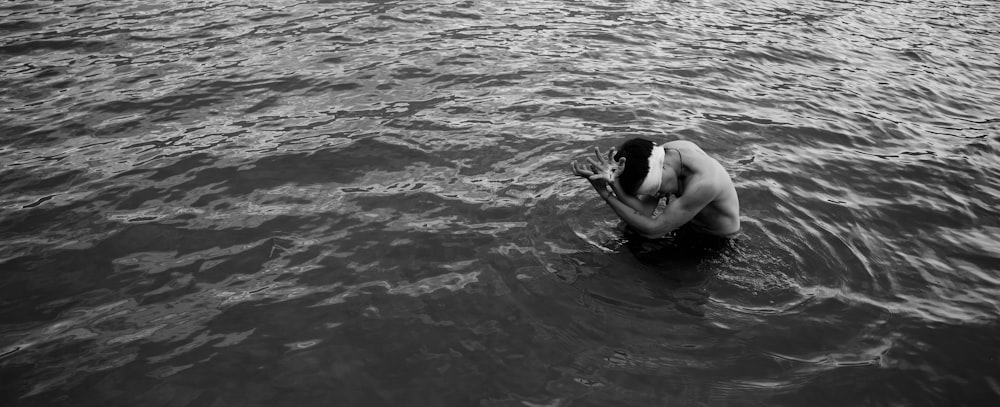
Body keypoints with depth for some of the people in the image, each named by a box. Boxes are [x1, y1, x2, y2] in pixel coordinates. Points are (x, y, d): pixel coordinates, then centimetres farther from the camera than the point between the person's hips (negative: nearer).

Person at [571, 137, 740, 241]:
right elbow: (643, 212, -22)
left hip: (716, 242, -6)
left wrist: (606, 195, -38)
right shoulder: (665, 150, -19)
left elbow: (652, 230, -37)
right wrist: (613, 184, -39)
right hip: (688, 221, 6)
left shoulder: (704, 183, -41)